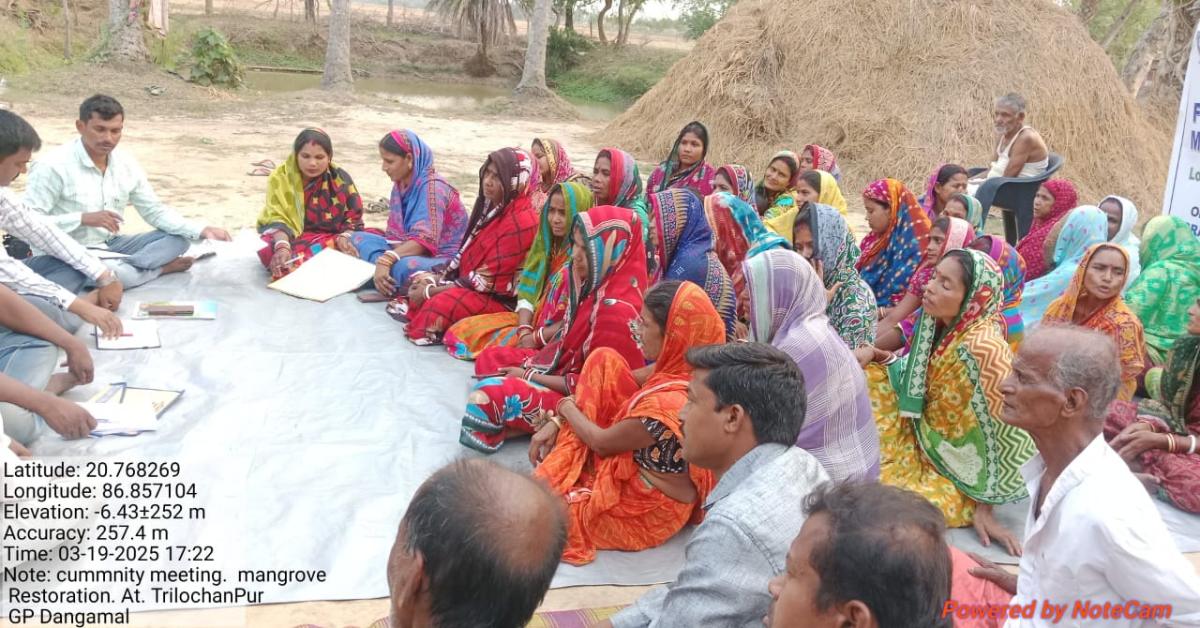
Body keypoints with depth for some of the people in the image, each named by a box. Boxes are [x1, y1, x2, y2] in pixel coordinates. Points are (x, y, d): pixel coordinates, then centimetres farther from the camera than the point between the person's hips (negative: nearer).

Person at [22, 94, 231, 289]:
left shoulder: (126, 163, 2)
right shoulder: (53, 166, -16)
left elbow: (155, 211, 6)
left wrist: (202, 230, -8)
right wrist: (82, 218, -27)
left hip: (111, 246, 7)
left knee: (178, 239, -4)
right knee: (108, 271, -37)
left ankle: (118, 267, -20)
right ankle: (161, 267, -7)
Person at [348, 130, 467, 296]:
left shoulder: (432, 187, -18)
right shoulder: (400, 185, 8)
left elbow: (424, 239, -29)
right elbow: (395, 234, 6)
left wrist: (386, 259, -39)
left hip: (444, 259, -9)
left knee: (405, 267, -40)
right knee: (358, 238, 0)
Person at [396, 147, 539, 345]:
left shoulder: (521, 221, -23)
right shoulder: (490, 205, 5)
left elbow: (488, 280, -22)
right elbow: (465, 251, 13)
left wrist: (431, 291, -18)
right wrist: (438, 278, -3)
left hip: (500, 300, -9)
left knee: (443, 303, -29)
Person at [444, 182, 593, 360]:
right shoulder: (546, 246, 9)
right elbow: (528, 293, 5)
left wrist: (538, 337, -18)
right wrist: (524, 329, -12)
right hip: (532, 321, 8)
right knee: (465, 329, 0)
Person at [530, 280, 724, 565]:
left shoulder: (667, 403, -36)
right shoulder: (683, 368, -11)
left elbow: (601, 442, -18)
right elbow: (607, 381, 2)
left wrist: (566, 407, -1)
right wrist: (557, 422, -1)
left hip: (643, 513, -8)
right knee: (605, 359, -3)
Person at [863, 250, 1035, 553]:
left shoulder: (981, 350, -29)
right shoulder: (943, 327, -6)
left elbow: (992, 435, -23)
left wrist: (984, 508, -18)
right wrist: (886, 361, -6)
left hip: (958, 473, -8)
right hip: (927, 446, 8)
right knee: (870, 378, 1)